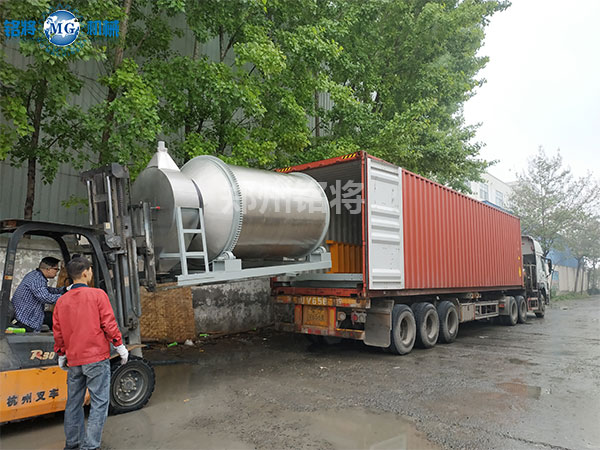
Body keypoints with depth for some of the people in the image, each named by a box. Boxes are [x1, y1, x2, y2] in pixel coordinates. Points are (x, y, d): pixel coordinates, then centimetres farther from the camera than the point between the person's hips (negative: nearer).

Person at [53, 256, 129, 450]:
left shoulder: (61, 301, 6)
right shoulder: (97, 294, -9)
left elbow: (58, 333, 11)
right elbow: (109, 324, -11)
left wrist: (61, 356, 22)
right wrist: (120, 346, -2)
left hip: (73, 361, 6)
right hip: (97, 358, -6)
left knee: (74, 403, 17)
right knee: (99, 402, 0)